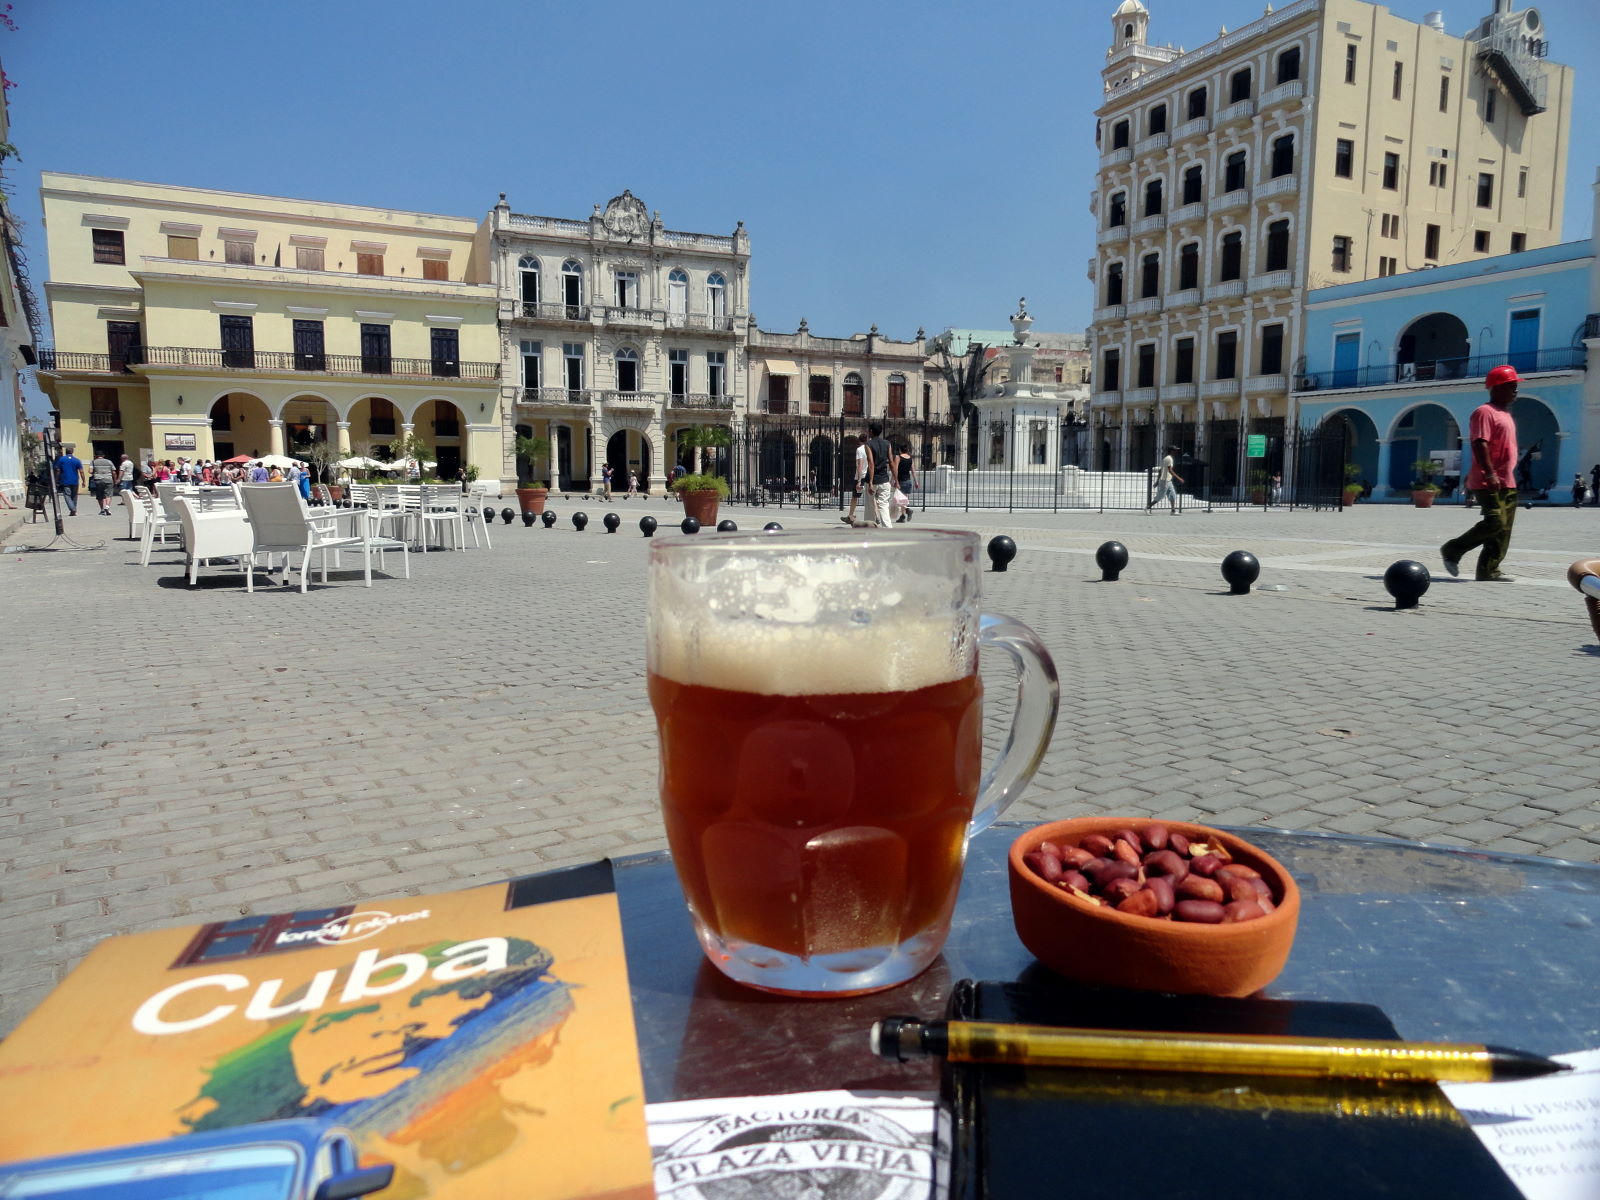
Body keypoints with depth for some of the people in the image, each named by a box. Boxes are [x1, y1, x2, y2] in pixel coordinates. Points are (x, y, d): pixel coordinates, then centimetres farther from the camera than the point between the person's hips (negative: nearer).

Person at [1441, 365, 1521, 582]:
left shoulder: (1505, 415, 22)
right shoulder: (1484, 412, -9)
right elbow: (1480, 444, -20)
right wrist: (1489, 473, -28)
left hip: (1507, 483, 10)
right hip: (1488, 482, -10)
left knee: (1503, 530, 4)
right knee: (1495, 522, -18)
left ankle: (1489, 571, 5)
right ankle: (1452, 550, -2)